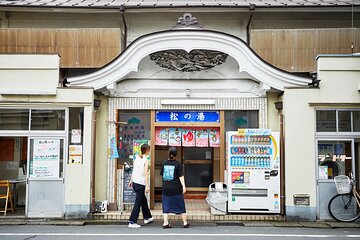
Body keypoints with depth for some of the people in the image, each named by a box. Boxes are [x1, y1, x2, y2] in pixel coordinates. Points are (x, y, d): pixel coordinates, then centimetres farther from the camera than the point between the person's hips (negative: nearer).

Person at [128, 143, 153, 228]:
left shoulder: (137, 158, 9)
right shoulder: (146, 160, -11)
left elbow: (134, 170, 13)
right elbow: (145, 174, -17)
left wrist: (131, 181, 20)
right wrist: (147, 186, -17)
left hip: (135, 182, 8)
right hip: (141, 184, -8)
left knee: (143, 200, 23)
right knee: (138, 203, -2)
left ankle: (147, 218, 36)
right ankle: (132, 222, -2)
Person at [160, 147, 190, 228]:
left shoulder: (165, 163, 3)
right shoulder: (178, 164, -7)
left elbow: (162, 174, 13)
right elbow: (181, 176, -11)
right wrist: (184, 186, -11)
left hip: (166, 188, 3)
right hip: (176, 189, -3)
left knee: (166, 206, 10)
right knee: (181, 206, 8)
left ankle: (165, 223, 6)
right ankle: (185, 223, 14)